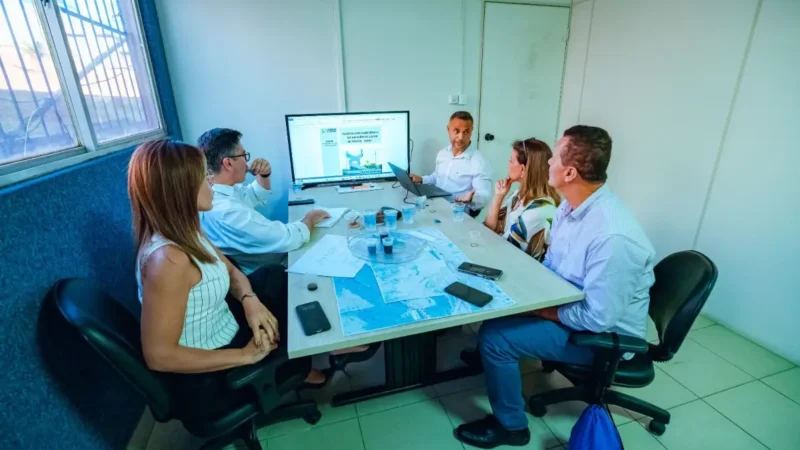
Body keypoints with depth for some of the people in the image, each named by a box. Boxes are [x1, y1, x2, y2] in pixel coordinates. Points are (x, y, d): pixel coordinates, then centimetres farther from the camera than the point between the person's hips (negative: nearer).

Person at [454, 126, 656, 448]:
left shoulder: (613, 236, -35)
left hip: (603, 335, -8)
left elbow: (598, 318, -30)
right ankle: (493, 359, 35)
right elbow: (551, 263, 8)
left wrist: (539, 309, -19)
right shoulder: (571, 205, -5)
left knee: (494, 336, -17)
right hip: (568, 304, 9)